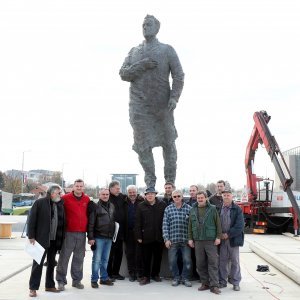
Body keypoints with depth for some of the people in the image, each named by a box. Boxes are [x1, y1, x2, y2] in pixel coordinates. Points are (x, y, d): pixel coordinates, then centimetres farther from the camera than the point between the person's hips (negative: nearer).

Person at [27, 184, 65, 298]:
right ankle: (33, 288, 7)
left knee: (51, 263, 14)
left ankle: (50, 285, 26)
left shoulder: (60, 204, 8)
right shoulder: (39, 203, -7)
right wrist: (31, 236, -13)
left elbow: (62, 221, 11)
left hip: (55, 240, 5)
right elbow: (32, 220, -9)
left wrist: (61, 239, 7)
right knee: (38, 263, -1)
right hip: (41, 239, -5)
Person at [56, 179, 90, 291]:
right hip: (69, 232, -4)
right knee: (64, 257, -1)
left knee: (79, 258, 11)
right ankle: (61, 281, 11)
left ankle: (77, 280, 22)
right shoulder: (66, 198, -4)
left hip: (82, 233, 4)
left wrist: (88, 229, 16)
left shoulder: (87, 199, 8)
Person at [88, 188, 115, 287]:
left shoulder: (112, 206, 11)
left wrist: (113, 234, 15)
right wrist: (90, 237, -13)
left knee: (105, 259, 12)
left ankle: (104, 278, 21)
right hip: (98, 237, -5)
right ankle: (94, 279, 7)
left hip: (109, 238, 5)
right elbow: (91, 223, -9)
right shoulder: (95, 207, -6)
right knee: (97, 259, -1)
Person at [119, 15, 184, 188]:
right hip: (139, 107, 2)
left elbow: (179, 76, -1)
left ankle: (170, 182, 22)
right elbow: (123, 74, 6)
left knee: (168, 143, 7)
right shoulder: (134, 51, 14)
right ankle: (150, 183, 13)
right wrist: (141, 65, -9)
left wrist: (174, 97, -15)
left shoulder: (167, 50, 5)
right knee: (143, 145, -1)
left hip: (163, 106, -1)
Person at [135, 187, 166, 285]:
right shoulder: (141, 206, 1)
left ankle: (155, 274, 27)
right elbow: (138, 223, 0)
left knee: (158, 257, 12)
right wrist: (139, 236, -4)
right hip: (146, 237, -1)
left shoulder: (162, 205, 3)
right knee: (146, 258, 4)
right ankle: (146, 276, 15)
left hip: (159, 236, 1)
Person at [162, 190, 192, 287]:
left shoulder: (188, 208, 1)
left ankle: (185, 278, 18)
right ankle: (176, 278, 24)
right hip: (172, 240, 1)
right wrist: (166, 239, -3)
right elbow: (165, 225, 3)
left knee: (187, 261, -1)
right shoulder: (168, 209, 5)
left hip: (185, 240, -1)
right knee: (172, 261, 5)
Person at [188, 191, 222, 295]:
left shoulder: (212, 209, 1)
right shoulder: (193, 210, 11)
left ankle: (214, 285, -2)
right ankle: (205, 283, 18)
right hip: (198, 241, 4)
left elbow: (218, 224, -1)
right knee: (200, 263, 7)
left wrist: (218, 237, -7)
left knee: (213, 263, -5)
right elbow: (190, 226, 14)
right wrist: (190, 238, 9)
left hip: (211, 240, -3)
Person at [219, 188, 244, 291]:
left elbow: (240, 226, -9)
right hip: (221, 239, 2)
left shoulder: (237, 209, -2)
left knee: (235, 261, 5)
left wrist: (228, 234, -13)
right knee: (222, 261, 8)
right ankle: (222, 282, 18)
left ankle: (236, 283, 14)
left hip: (233, 239, -2)